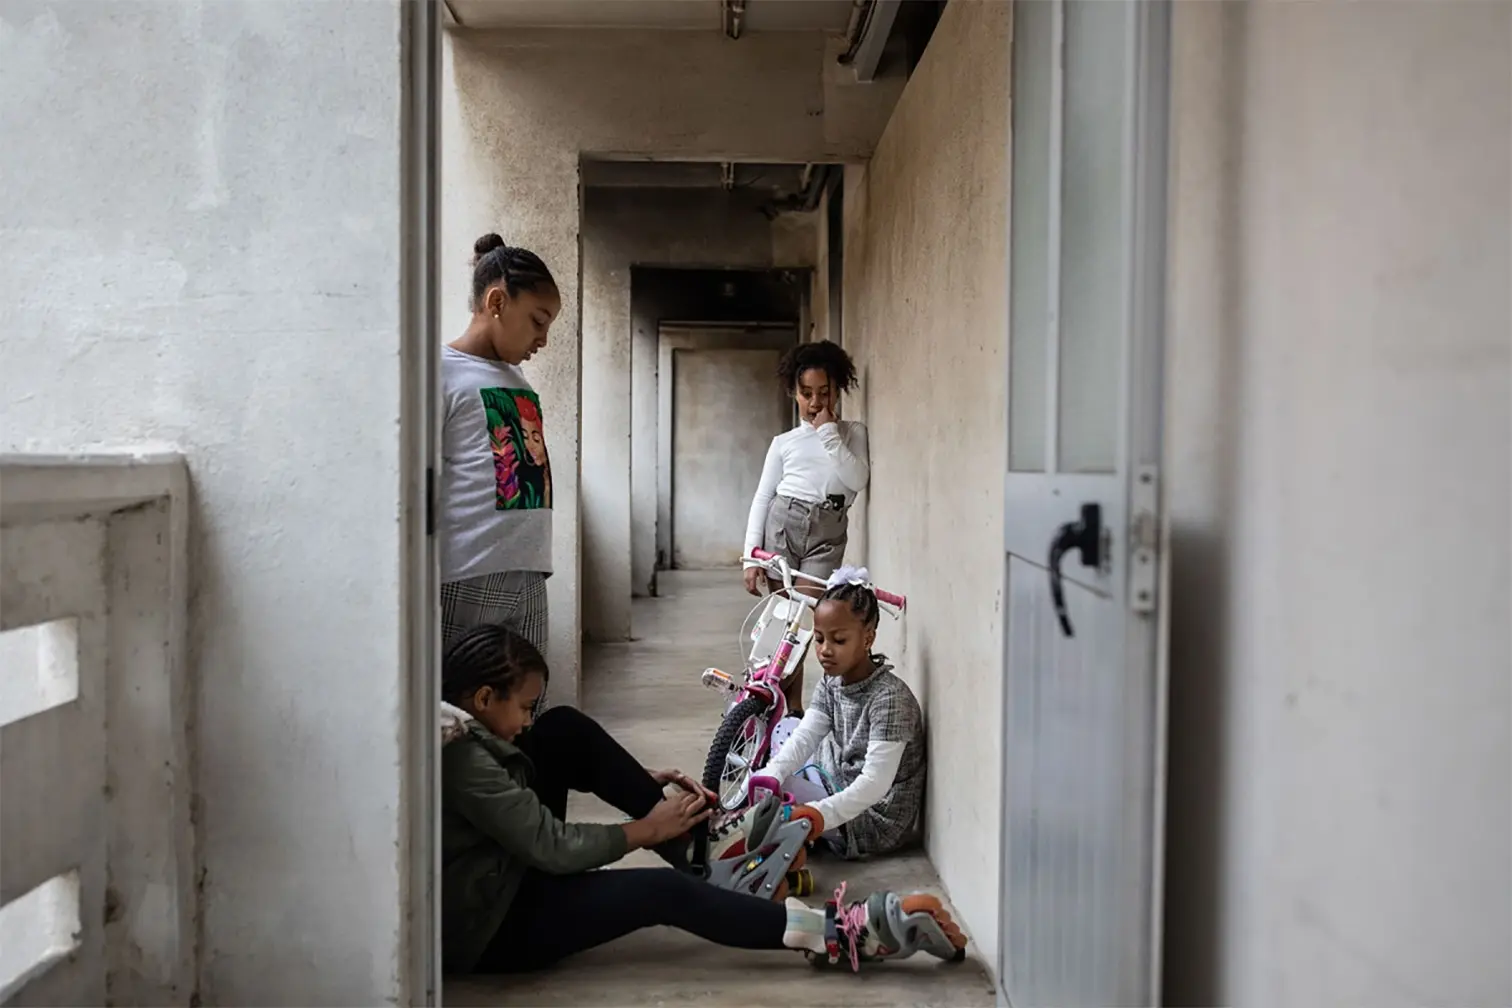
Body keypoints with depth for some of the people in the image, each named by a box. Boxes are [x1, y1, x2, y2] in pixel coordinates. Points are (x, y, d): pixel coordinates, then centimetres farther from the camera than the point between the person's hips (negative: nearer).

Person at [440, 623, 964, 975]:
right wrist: (645, 829, -13)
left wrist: (640, 784, 3)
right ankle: (847, 933, -22)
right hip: (491, 927, -10)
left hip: (503, 872, 10)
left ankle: (695, 836, 2)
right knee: (663, 892, -22)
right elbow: (553, 847, -26)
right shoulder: (462, 755, -28)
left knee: (565, 730, -1)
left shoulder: (461, 728, 2)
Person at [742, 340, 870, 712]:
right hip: (782, 524, 1)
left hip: (828, 531, -1)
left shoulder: (852, 433, 9)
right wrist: (751, 557, 0)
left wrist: (828, 432, -8)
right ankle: (791, 705, 12)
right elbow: (761, 499, 7)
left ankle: (788, 704, 6)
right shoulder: (784, 442, 9)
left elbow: (858, 479, -9)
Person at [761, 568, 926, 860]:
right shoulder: (831, 684, 0)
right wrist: (768, 778, -30)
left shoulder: (890, 698, -24)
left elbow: (875, 783, -30)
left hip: (878, 822, -8)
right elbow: (803, 738, -11)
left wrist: (816, 815, -39)